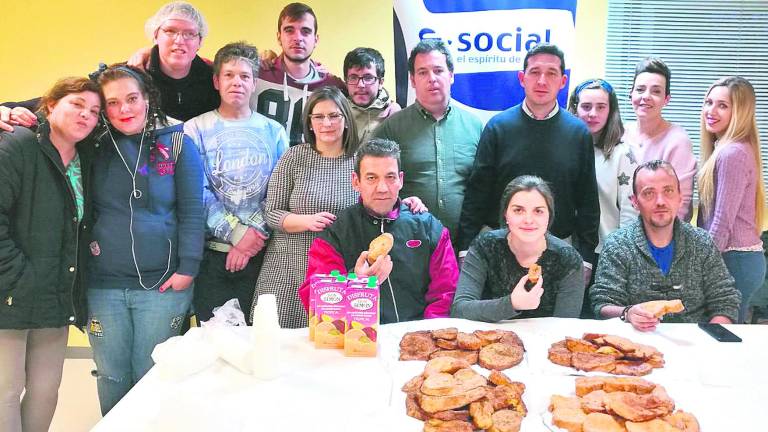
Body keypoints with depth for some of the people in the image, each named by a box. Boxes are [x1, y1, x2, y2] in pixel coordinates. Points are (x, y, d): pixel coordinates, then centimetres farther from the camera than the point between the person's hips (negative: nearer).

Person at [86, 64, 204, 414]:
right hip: (103, 285, 2)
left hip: (162, 284, -2)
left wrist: (188, 268, -11)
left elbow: (191, 211, -4)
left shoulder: (177, 144, -1)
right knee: (111, 376, 12)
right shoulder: (95, 147, 5)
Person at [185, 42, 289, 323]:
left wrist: (257, 234, -10)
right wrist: (236, 232, -13)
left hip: (260, 254, 1)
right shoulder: (196, 130, 4)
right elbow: (198, 194, -5)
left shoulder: (273, 132, 9)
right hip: (211, 254, -1)